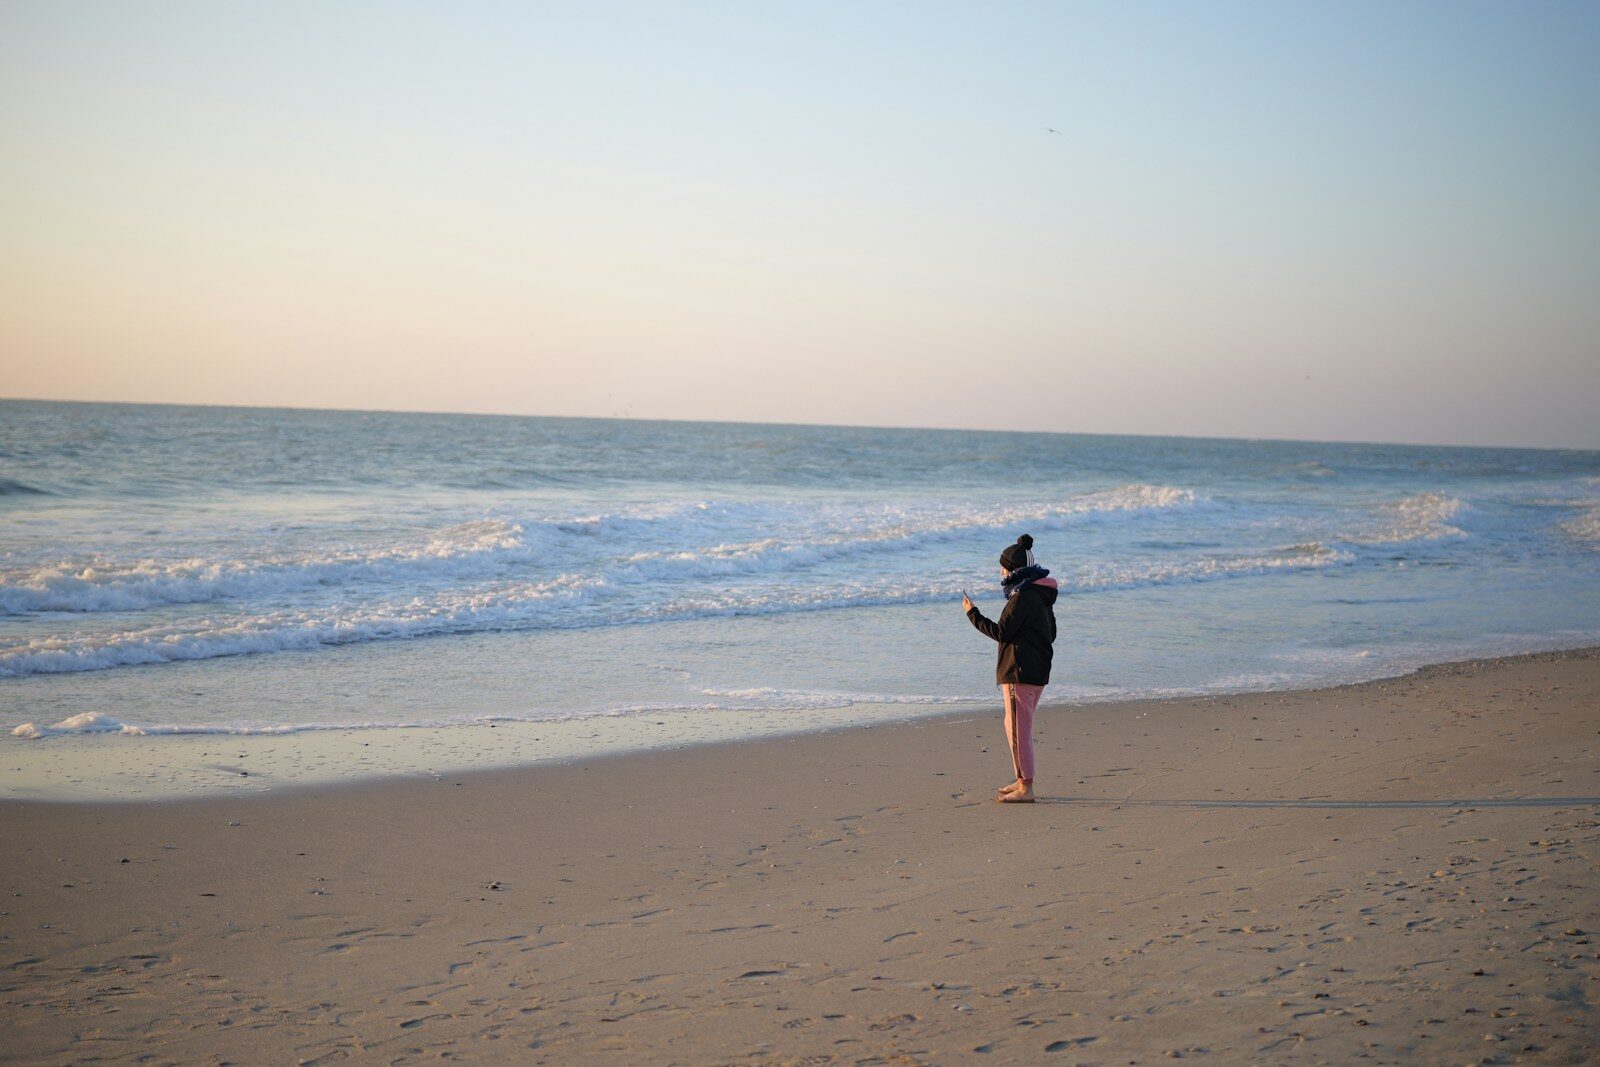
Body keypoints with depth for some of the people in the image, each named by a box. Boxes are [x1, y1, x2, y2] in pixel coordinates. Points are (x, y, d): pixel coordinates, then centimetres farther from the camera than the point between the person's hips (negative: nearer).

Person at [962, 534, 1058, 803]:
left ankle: (1025, 789, -5)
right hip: (1037, 670, 10)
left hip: (1019, 672, -10)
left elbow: (1001, 632, -17)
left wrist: (973, 614, -8)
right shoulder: (1041, 594, 14)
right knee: (1017, 726, 19)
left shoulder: (1023, 597, -17)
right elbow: (1051, 633, 19)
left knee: (1018, 728, -6)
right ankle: (1023, 781, 25)